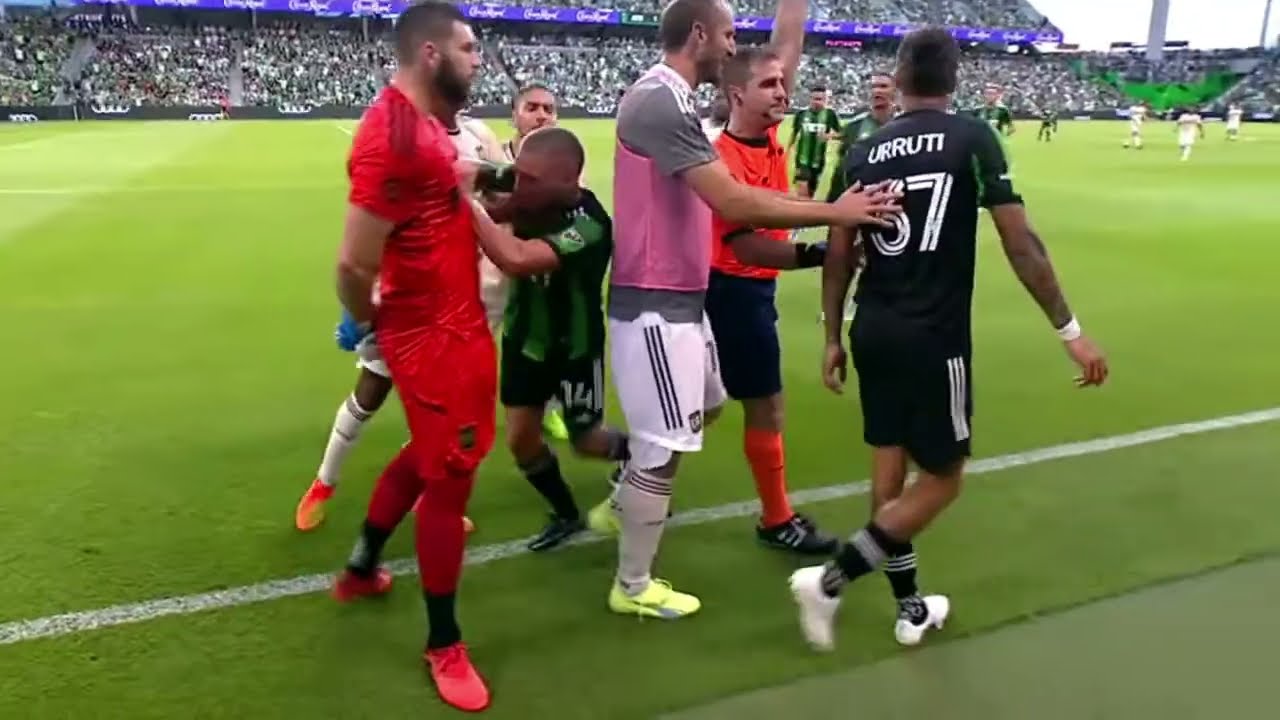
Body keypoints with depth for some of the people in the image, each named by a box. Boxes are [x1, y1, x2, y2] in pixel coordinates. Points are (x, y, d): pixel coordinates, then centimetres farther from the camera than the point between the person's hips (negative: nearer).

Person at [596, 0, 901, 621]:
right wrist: (836, 212, -20)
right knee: (663, 443, 0)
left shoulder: (667, 98, 12)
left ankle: (618, 506, 41)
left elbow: (713, 198, 11)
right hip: (656, 303, -10)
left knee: (705, 407, 25)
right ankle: (633, 587, 18)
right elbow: (733, 204, -27)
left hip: (678, 295, 10)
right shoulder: (660, 103, -21)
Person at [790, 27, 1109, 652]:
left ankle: (909, 608, 27)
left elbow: (838, 256, 6)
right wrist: (1070, 331, -2)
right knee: (940, 479, 10)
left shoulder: (864, 152, 6)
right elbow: (1020, 244, -9)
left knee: (889, 466, 15)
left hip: (873, 331, 5)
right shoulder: (972, 138, -5)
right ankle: (831, 579, 2)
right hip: (934, 338, -5)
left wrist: (833, 338, 16)